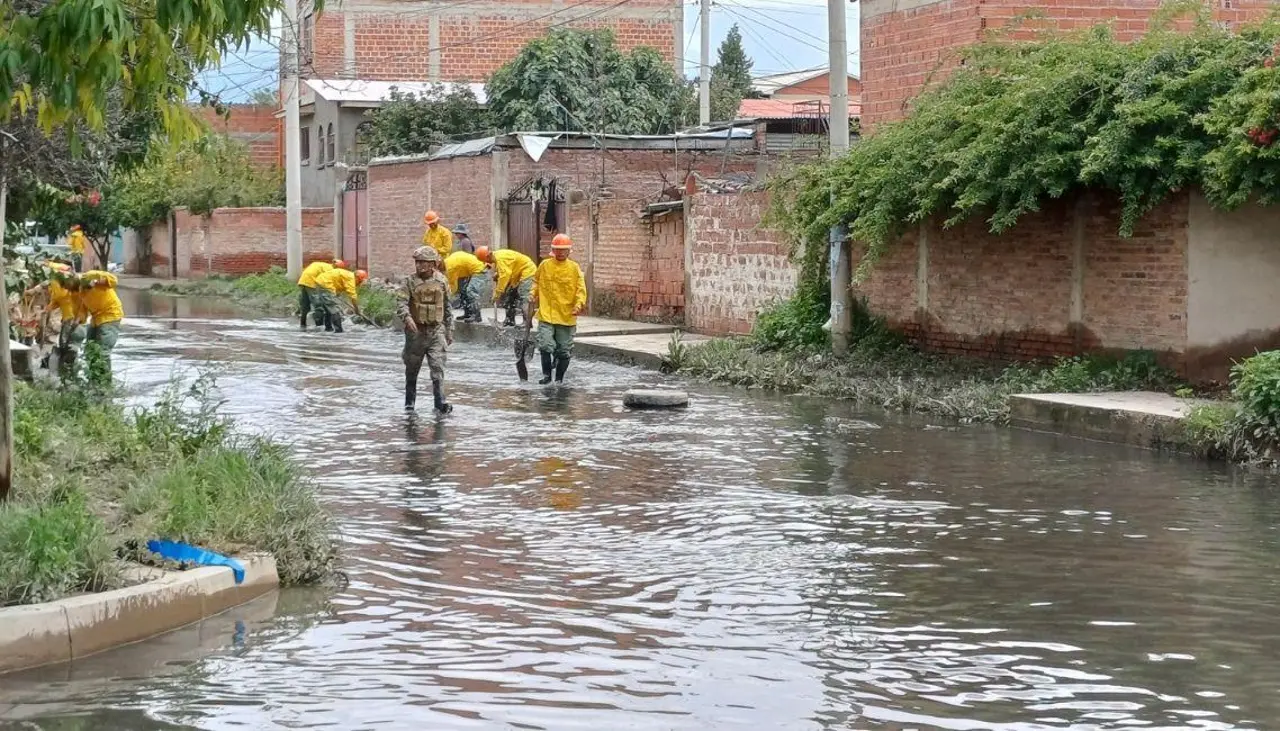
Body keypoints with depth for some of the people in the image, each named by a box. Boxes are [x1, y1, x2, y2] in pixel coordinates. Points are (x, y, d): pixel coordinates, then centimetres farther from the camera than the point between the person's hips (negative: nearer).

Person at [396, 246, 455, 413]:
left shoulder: (442, 281, 3)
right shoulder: (410, 281, -2)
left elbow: (447, 309, 11)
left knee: (437, 367, -11)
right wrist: (407, 317, -33)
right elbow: (402, 304, -12)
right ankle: (409, 402, 23)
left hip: (436, 331, 0)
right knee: (412, 369, 10)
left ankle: (440, 402, -14)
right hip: (416, 331, 0)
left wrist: (449, 332, 12)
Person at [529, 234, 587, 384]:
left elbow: (581, 289, -5)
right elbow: (536, 283, 17)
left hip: (567, 317, 0)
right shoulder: (544, 265, 4)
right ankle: (546, 375, 2)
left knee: (564, 351, 7)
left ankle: (559, 379, 22)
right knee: (545, 346, -13)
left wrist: (579, 304, -20)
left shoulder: (574, 268, -1)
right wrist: (533, 298, 6)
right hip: (546, 315, 0)